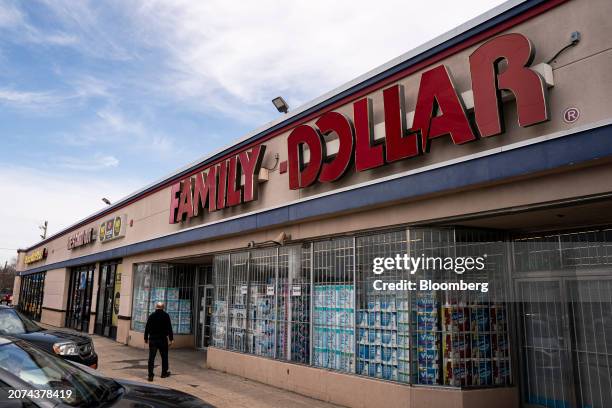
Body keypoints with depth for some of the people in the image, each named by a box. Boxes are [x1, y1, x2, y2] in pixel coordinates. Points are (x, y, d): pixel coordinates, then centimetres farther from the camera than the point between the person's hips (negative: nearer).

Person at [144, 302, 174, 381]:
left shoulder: (151, 316, 2)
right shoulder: (166, 316, -4)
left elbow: (147, 328, 5)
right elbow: (169, 328, -5)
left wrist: (146, 338, 14)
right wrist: (171, 339, -1)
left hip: (152, 339, 1)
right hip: (163, 339, -1)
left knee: (151, 357, 2)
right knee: (164, 357, 14)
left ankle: (150, 375, -3)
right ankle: (164, 373, 23)